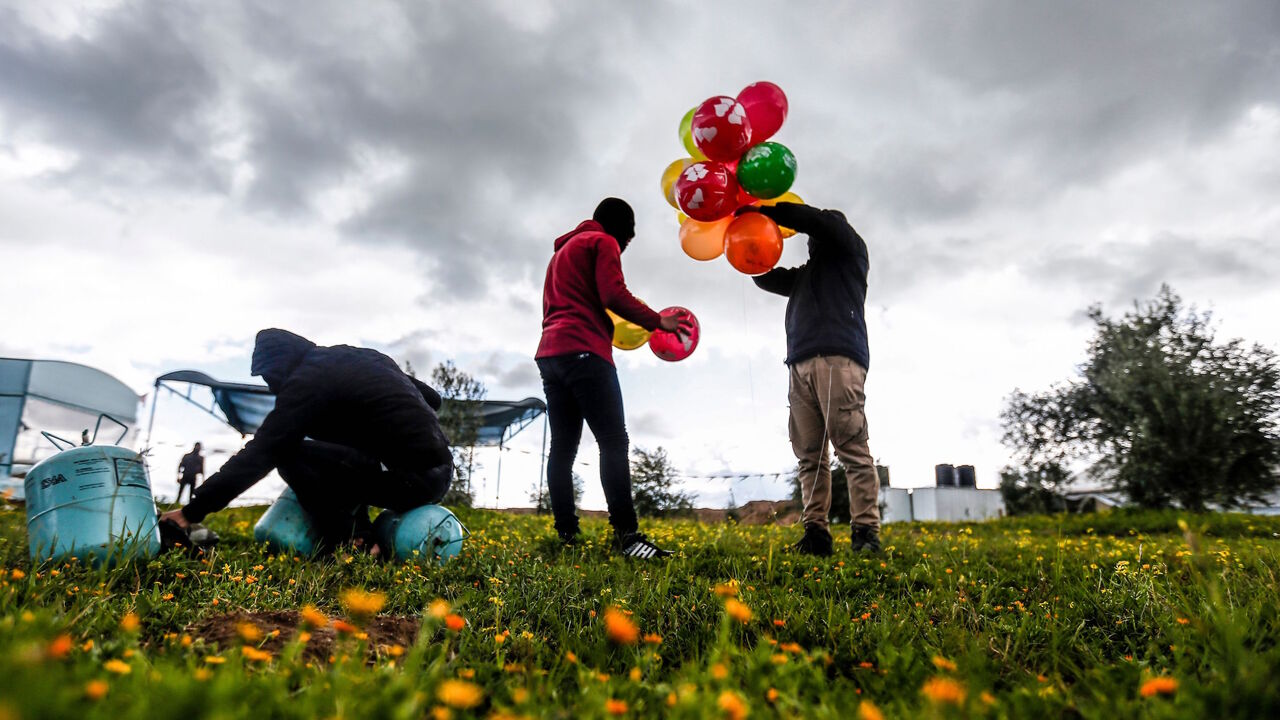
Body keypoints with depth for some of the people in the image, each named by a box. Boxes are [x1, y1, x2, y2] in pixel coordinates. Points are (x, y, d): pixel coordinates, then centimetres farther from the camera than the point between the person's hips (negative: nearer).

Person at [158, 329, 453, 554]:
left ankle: (349, 545, -1)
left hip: (413, 480, -9)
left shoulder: (308, 381, -4)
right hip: (440, 471, 9)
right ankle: (360, 536, 14)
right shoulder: (359, 356, 20)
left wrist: (192, 511, -1)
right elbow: (432, 397, 23)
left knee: (289, 453, -2)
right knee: (335, 452, 26)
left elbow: (258, 455, -7)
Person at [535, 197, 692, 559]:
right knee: (613, 442, -14)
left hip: (550, 353, 9)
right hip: (583, 352, -9)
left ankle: (566, 536, 0)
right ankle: (626, 535, -21)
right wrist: (657, 321, -3)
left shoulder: (563, 250, 31)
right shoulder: (603, 242, 4)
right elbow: (614, 295, -10)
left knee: (563, 447, 4)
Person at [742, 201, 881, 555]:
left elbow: (820, 220, 6)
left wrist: (765, 211, 8)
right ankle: (816, 533, -7)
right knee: (809, 455, -4)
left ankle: (866, 532, -17)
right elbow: (765, 276, 38)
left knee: (852, 446, -15)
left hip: (838, 358, -6)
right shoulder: (804, 274, 39)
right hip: (800, 366, 7)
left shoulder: (849, 250, 21)